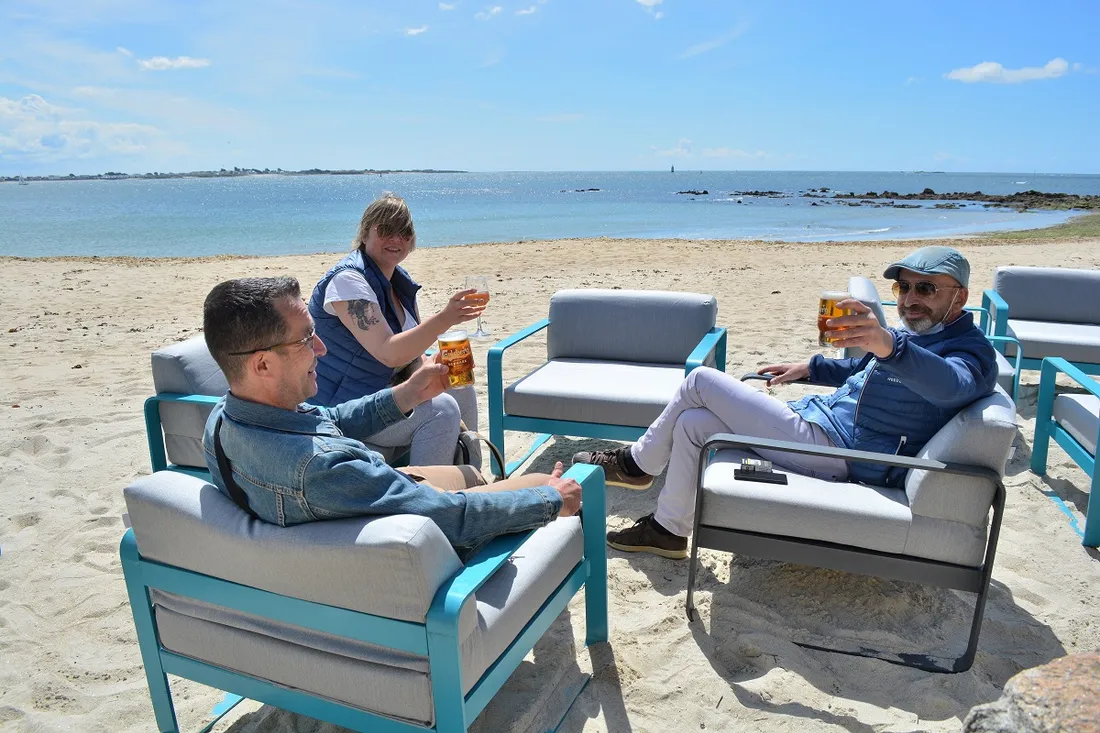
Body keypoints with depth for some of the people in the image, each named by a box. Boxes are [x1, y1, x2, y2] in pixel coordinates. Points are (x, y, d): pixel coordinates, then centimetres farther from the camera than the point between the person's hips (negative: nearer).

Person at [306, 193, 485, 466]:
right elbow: (388, 353, -31)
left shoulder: (400, 280, 7)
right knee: (441, 409, -23)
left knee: (460, 390, 8)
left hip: (385, 388, 9)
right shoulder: (348, 280, -21)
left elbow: (412, 346, 11)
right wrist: (445, 318, -40)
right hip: (338, 408, -9)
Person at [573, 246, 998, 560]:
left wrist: (889, 344, -56)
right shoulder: (913, 333, 17)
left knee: (701, 382, -10)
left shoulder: (970, 349, -13)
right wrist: (810, 368, 26)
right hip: (820, 417, 10)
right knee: (692, 423, 3)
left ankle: (636, 463, 10)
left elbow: (950, 384, -39)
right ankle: (667, 530, 13)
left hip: (834, 449, -10)